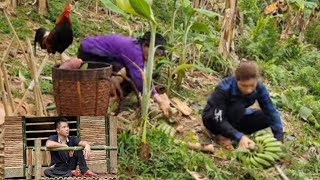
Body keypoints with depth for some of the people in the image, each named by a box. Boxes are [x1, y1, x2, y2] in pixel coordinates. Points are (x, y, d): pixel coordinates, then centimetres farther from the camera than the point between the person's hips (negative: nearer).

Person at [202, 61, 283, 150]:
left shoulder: (259, 88, -22)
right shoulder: (224, 88, -34)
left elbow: (272, 112, -21)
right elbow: (219, 121, -35)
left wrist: (279, 139, -31)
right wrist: (239, 136, -46)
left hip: (235, 119, 6)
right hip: (213, 118, -6)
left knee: (267, 117, -15)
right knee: (238, 106, -34)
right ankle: (223, 136, -14)